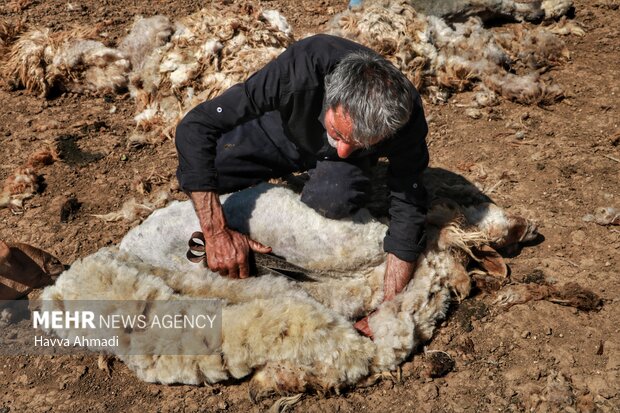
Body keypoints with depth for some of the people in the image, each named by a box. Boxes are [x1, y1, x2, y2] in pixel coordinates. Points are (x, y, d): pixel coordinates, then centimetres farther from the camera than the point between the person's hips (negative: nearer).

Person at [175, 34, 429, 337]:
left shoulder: (406, 120, -35)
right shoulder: (302, 68, -41)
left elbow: (408, 208, -25)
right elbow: (195, 126, -38)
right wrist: (217, 234, -42)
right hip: (281, 132, 1)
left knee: (334, 199, -36)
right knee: (194, 172, -19)